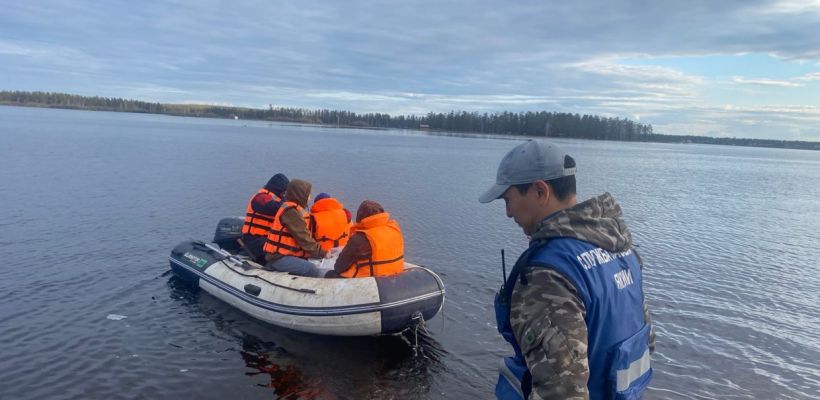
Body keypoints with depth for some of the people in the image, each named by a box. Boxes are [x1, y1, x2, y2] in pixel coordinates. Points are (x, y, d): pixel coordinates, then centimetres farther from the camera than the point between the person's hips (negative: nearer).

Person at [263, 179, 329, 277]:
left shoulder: (294, 209, 16)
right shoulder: (291, 211, -15)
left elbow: (304, 235, 15)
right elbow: (303, 238, -18)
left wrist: (321, 251, 8)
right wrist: (322, 253, -13)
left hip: (283, 254, 10)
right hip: (279, 257, -10)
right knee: (312, 270, -25)